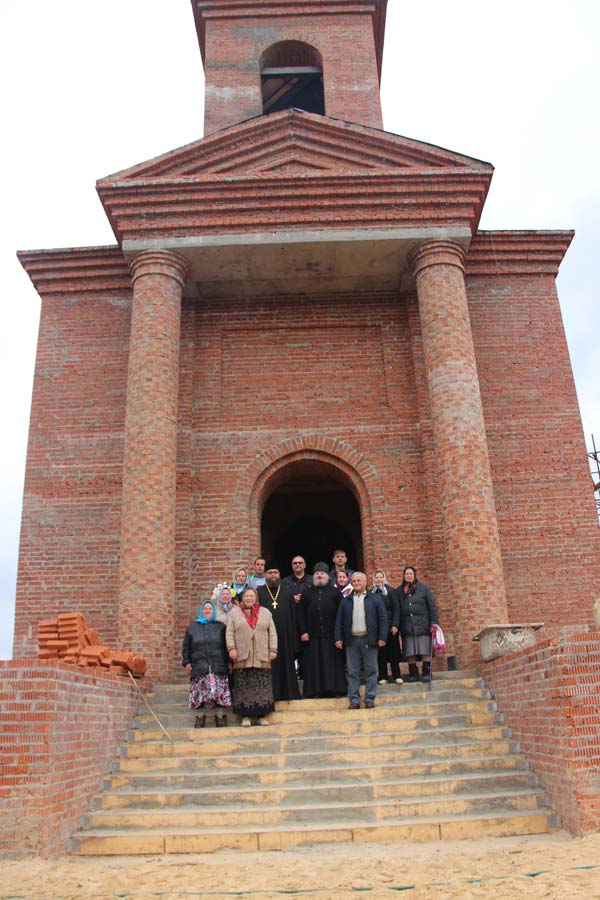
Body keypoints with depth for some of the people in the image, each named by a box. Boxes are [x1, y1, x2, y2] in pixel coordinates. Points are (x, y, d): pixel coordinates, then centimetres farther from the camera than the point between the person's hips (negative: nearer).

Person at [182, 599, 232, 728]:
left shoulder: (221, 627, 14)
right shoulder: (192, 627, 16)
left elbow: (227, 646, 10)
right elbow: (186, 647, 14)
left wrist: (229, 661, 2)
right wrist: (186, 662, 5)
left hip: (218, 666, 0)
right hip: (199, 667, 1)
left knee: (219, 692, -7)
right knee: (201, 693, -6)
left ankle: (220, 716, 1)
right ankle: (200, 716, 3)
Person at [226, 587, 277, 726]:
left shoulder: (265, 613, 12)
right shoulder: (234, 612, 9)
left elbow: (272, 633, 9)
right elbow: (229, 632, 3)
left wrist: (273, 650, 1)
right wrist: (231, 648, -9)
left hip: (261, 657, 1)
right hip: (242, 657, -1)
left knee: (263, 686, 0)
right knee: (244, 686, -2)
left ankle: (262, 715, 8)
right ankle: (245, 715, 6)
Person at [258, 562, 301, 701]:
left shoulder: (288, 592, 10)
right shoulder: (259, 592, 5)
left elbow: (294, 615, 7)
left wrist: (295, 636, 1)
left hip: (285, 635, 2)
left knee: (286, 662, 5)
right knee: (269, 666, 0)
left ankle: (289, 692, 13)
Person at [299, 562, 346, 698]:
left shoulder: (335, 592, 6)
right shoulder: (307, 593, 11)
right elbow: (302, 614, 7)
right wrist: (304, 631, -3)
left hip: (331, 634, -1)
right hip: (313, 635, 2)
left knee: (333, 662, 2)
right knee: (315, 663, 3)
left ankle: (334, 688, 9)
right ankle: (318, 690, 9)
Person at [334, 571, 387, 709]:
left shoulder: (375, 599, 6)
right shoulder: (345, 601, 13)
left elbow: (383, 619, 1)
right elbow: (339, 621, 11)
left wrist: (382, 638, -7)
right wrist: (338, 638, 1)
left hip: (369, 639, -2)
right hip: (351, 640, 2)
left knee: (370, 670, 2)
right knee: (352, 672, 3)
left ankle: (370, 699, 10)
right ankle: (354, 700, 9)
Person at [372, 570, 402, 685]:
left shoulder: (391, 591, 1)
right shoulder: (371, 593, 6)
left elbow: (396, 609, -3)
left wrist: (395, 625, -12)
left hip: (390, 626, -2)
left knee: (393, 652, 3)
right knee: (380, 653, 4)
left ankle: (396, 676, 10)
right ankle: (383, 677, 10)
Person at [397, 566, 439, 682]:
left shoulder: (423, 588, 4)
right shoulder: (400, 591, 9)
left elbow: (432, 606, 2)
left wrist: (434, 622, -5)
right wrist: (397, 625, 3)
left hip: (422, 625, -2)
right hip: (407, 627, 2)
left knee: (425, 651, -1)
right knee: (409, 653, 3)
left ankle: (426, 673, 7)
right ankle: (413, 673, 12)